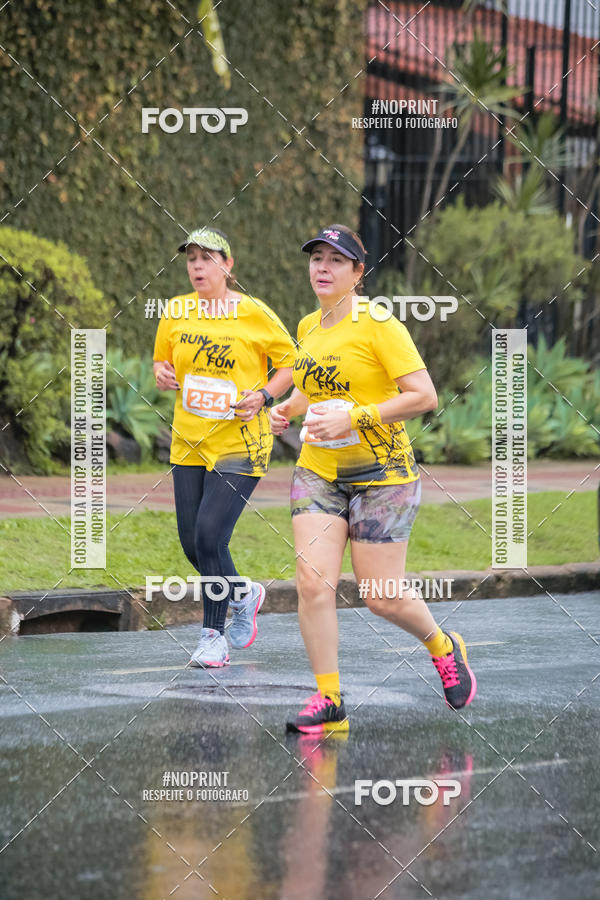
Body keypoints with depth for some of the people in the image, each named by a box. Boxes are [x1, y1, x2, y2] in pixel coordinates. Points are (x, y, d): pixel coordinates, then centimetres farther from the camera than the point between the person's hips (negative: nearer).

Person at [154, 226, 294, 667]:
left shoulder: (254, 313, -6)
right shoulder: (176, 312, 5)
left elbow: (290, 362, 3)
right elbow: (162, 360, 19)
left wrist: (263, 396, -13)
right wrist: (162, 375, -4)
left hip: (239, 443, -5)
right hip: (190, 442, 5)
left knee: (209, 534, -15)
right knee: (192, 542, 5)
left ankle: (214, 635, -1)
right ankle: (244, 594, 34)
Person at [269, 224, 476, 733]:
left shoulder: (378, 324, -13)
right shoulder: (308, 328, 8)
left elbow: (424, 396, -18)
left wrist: (352, 419, -22)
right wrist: (287, 409, 5)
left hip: (381, 472, -5)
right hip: (318, 472, 6)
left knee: (382, 597, -1)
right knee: (313, 582, -10)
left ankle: (444, 648, 30)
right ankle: (329, 702, -1)